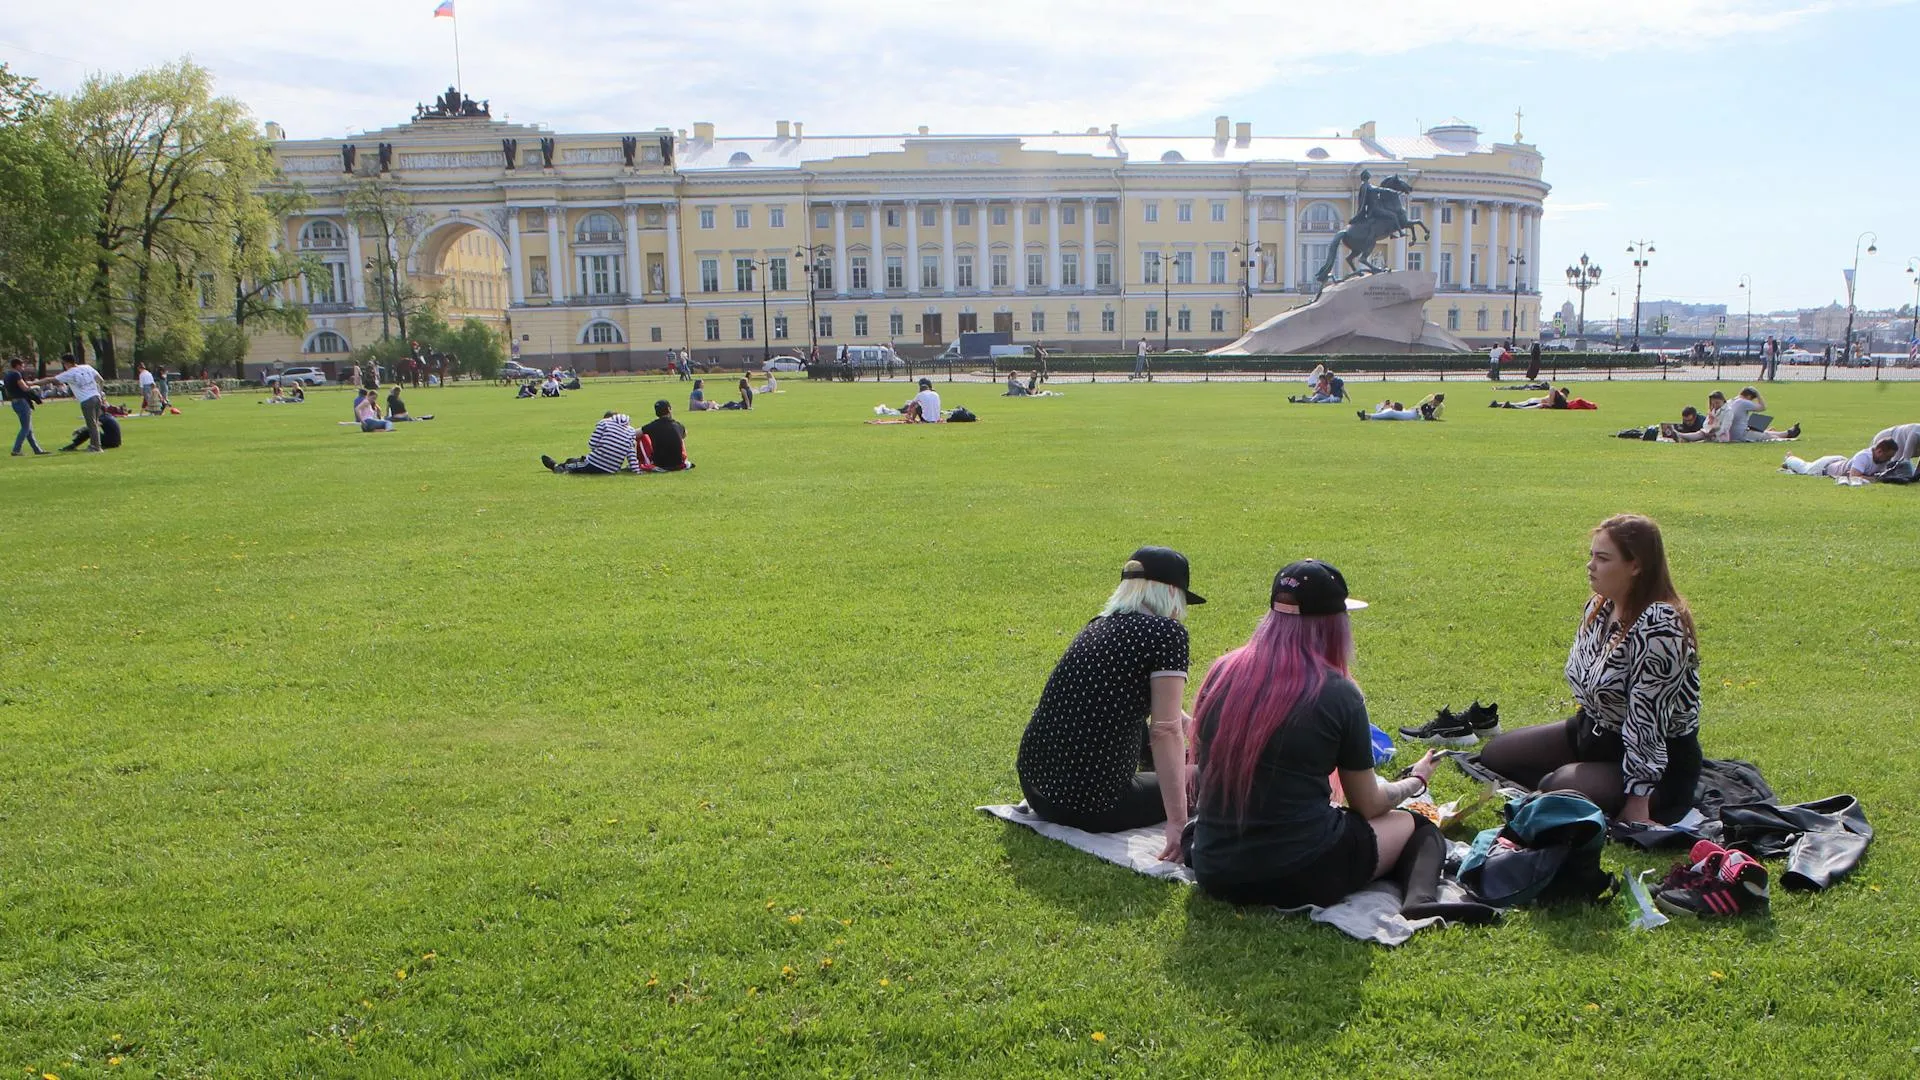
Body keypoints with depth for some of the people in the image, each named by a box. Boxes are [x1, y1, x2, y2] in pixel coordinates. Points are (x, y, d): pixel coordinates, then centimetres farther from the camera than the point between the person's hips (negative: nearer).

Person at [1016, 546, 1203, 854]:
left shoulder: (1097, 625, 13)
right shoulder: (1166, 632, -10)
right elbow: (1166, 730, -16)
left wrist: (1183, 719, 44)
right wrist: (1178, 824, -17)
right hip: (1090, 806, -7)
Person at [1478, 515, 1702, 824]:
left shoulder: (1659, 626, -29)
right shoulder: (1599, 606, -1)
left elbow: (1646, 722, -29)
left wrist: (1637, 803, -27)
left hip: (1658, 761, -9)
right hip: (1593, 730, 9)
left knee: (1555, 791, -30)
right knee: (1494, 755, 8)